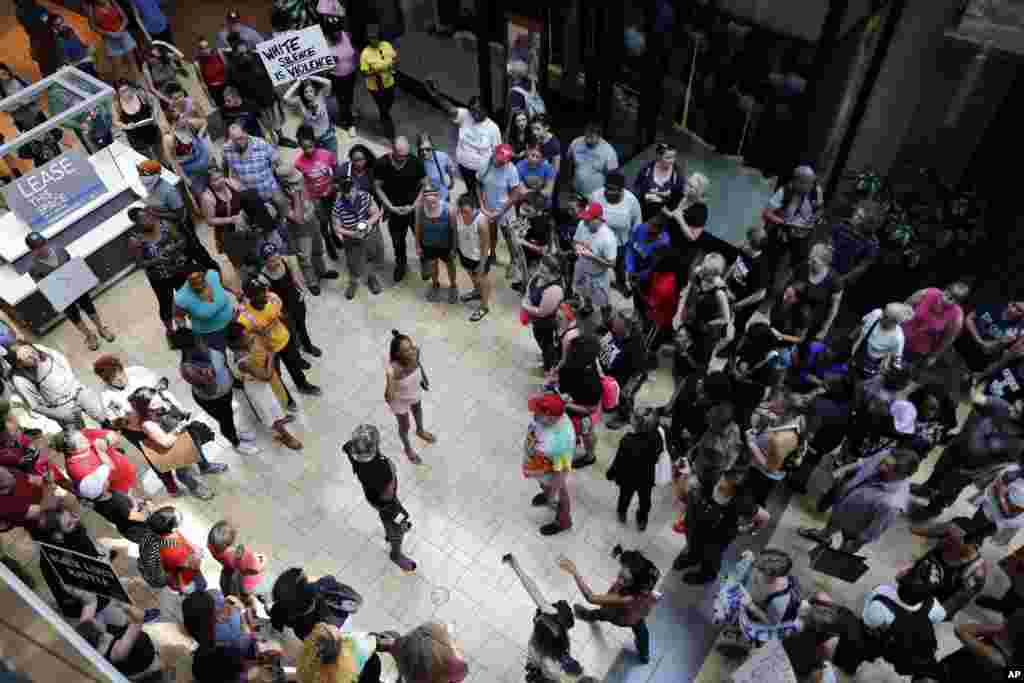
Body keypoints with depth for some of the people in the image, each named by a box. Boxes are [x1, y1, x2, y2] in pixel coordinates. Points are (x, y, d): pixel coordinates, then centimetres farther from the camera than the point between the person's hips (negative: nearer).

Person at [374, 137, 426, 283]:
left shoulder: (415, 162, -20)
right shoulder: (382, 164, -18)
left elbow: (424, 185, -8)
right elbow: (377, 187, -7)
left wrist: (413, 206, -15)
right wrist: (391, 207, -13)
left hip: (414, 207, -1)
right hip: (394, 209, 1)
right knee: (397, 240, 17)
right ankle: (400, 264, 45)